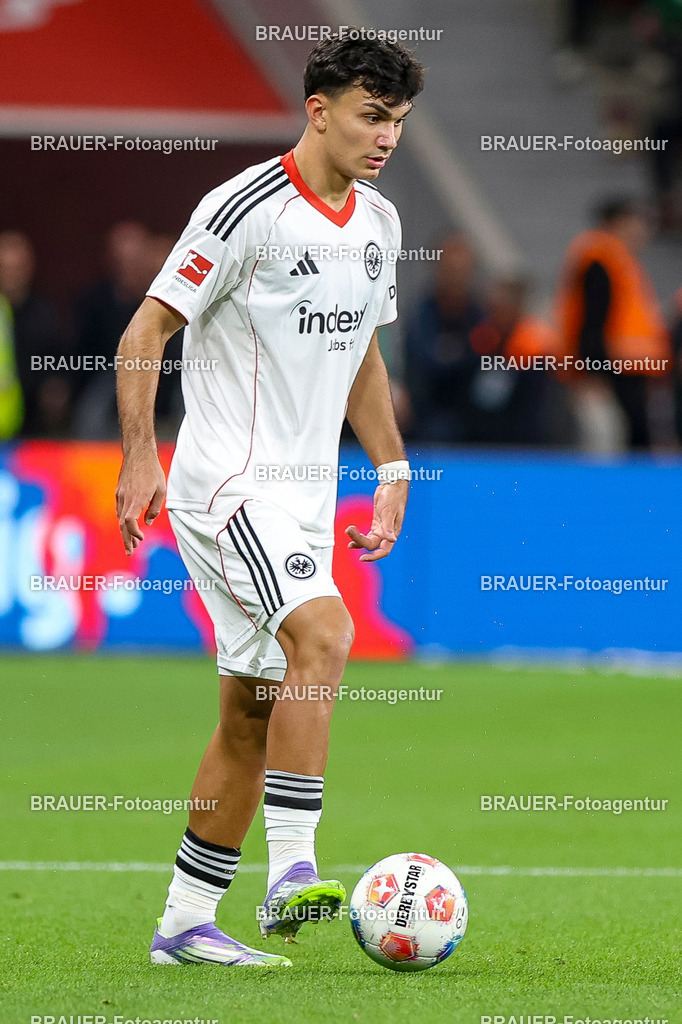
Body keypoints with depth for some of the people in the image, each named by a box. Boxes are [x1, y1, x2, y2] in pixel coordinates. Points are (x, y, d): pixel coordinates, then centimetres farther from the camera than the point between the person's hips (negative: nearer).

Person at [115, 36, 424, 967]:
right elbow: (145, 331, -11)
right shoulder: (248, 208, -13)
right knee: (324, 636, -28)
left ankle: (185, 922, 16)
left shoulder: (378, 221, 12)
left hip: (303, 498, 8)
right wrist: (140, 459, -18)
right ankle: (291, 874, -29)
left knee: (251, 720, 8)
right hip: (229, 485, -8)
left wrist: (392, 470, 18)